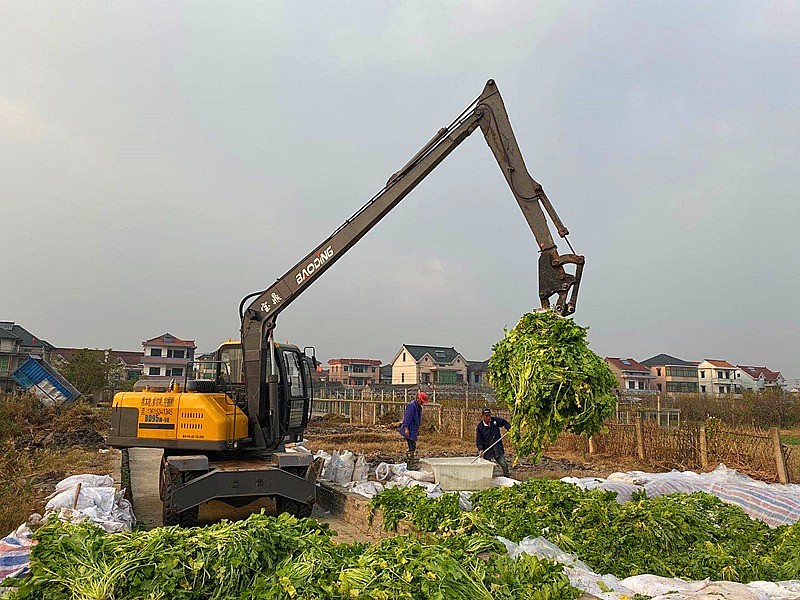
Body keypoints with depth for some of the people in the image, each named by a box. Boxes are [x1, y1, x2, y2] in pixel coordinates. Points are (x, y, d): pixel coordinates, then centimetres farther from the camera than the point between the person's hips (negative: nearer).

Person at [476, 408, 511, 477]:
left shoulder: (495, 420, -2)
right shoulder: (479, 426, -8)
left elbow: (504, 422, 18)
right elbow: (478, 439, -5)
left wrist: (508, 428, 4)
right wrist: (480, 449, -14)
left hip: (497, 446, 1)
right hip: (486, 448, -1)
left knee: (504, 464, 0)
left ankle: (506, 477, 17)